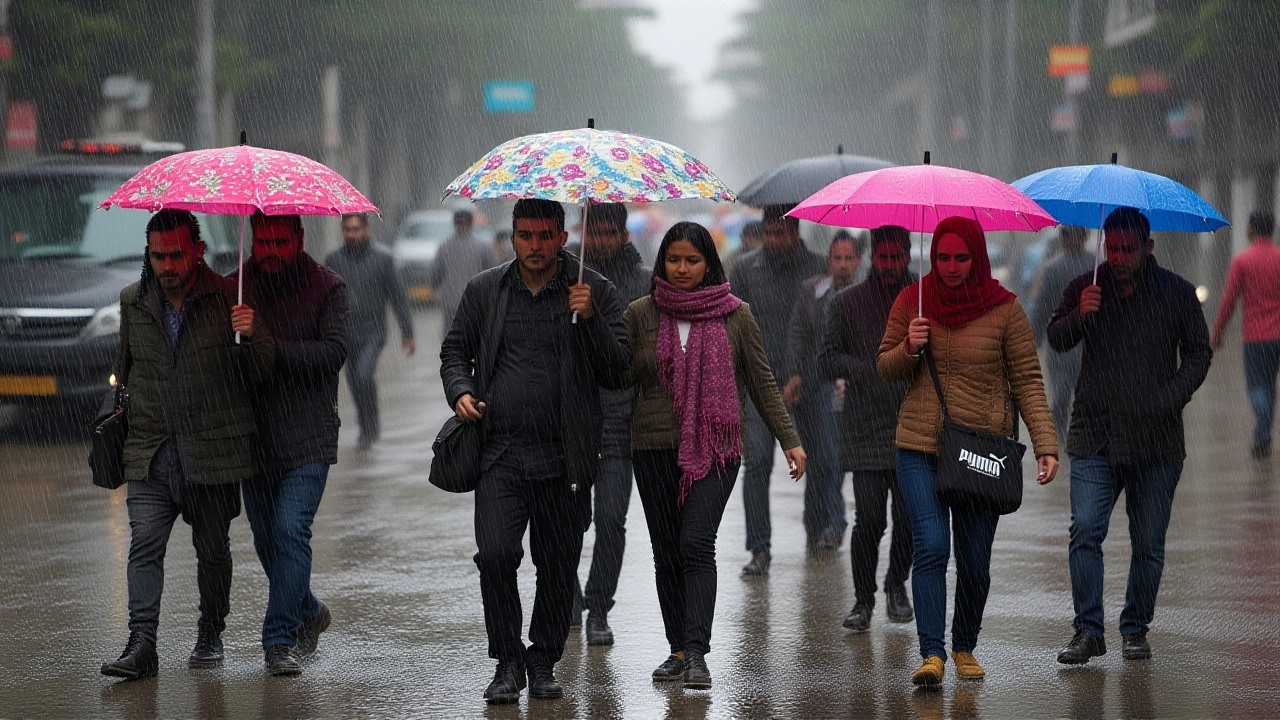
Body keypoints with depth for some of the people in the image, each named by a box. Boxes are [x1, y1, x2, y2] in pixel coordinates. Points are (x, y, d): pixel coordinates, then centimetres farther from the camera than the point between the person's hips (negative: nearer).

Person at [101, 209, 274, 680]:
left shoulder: (229, 299, -4)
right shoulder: (133, 302, 8)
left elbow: (260, 374, -6)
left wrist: (252, 336, -23)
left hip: (213, 451, -2)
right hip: (150, 452, 2)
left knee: (212, 549, 9)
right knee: (145, 545, -11)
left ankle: (210, 636, 26)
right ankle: (141, 645, -15)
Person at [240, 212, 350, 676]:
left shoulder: (327, 287, -3)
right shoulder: (236, 287, 7)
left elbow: (333, 354, -15)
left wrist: (268, 346, -23)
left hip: (308, 437, -4)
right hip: (255, 436, 4)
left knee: (291, 530, -16)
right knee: (266, 539, 11)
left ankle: (280, 638, -13)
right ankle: (309, 614, 34)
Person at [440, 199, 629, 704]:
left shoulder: (594, 292, 4)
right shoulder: (484, 291, 11)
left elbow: (618, 373, 0)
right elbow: (455, 350, 20)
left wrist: (589, 318, -14)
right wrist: (460, 391, 0)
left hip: (564, 458, 0)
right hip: (500, 455, 1)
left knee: (558, 567, 4)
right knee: (495, 555, -14)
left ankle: (544, 662, 22)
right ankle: (508, 662, 2)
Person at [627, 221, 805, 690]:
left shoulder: (735, 316, 5)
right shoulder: (641, 314, 7)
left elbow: (761, 381, 9)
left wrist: (788, 439, 6)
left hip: (715, 448, -2)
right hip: (655, 447, 2)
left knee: (697, 544, -16)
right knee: (666, 553, 4)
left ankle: (696, 653, -21)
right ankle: (679, 650, 13)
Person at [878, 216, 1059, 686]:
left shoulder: (1004, 308, -1)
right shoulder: (912, 301, 4)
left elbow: (1027, 381, -1)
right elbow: (885, 368, 13)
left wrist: (1045, 445, -10)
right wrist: (909, 349, -10)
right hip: (919, 448, 0)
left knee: (975, 561, 4)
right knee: (931, 546, -14)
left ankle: (965, 648, 24)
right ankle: (931, 654, -15)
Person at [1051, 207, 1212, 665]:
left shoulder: (1176, 293, 5)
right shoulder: (1086, 288, 7)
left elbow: (1198, 353, 10)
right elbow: (1056, 340, 3)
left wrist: (1171, 399, -5)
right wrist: (1079, 315, -18)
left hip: (1156, 438, 0)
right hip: (1094, 436, 0)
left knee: (1148, 543, 3)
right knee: (1085, 531, -11)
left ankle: (1135, 630, 16)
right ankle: (1088, 631, -4)